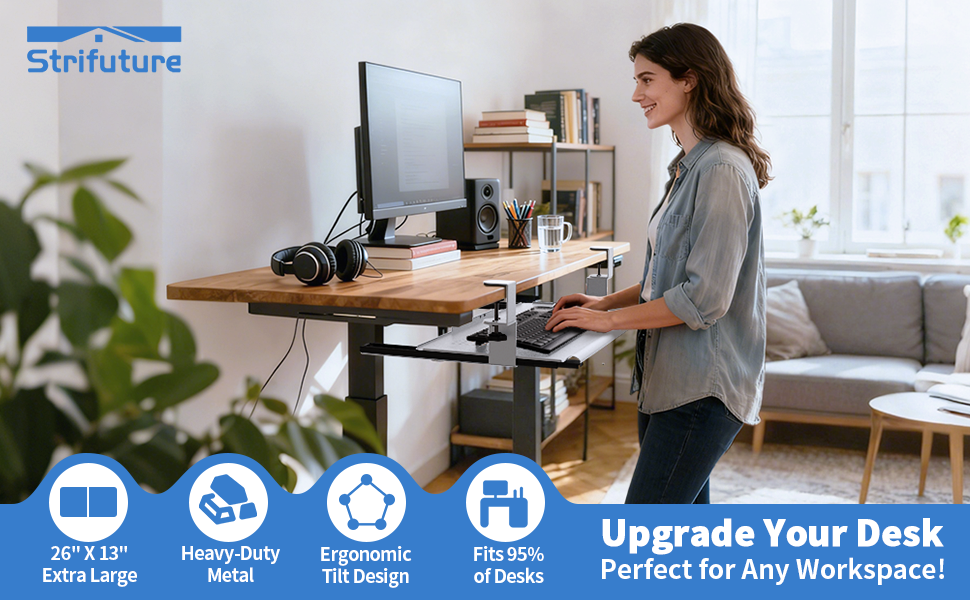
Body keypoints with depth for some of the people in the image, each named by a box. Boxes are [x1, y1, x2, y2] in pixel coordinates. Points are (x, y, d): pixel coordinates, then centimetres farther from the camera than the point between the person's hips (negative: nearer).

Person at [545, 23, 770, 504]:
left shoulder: (722, 170, -16)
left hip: (703, 387, -10)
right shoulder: (689, 166, 16)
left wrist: (610, 319, -13)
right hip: (670, 377, 10)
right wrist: (606, 301, 11)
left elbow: (704, 297, -21)